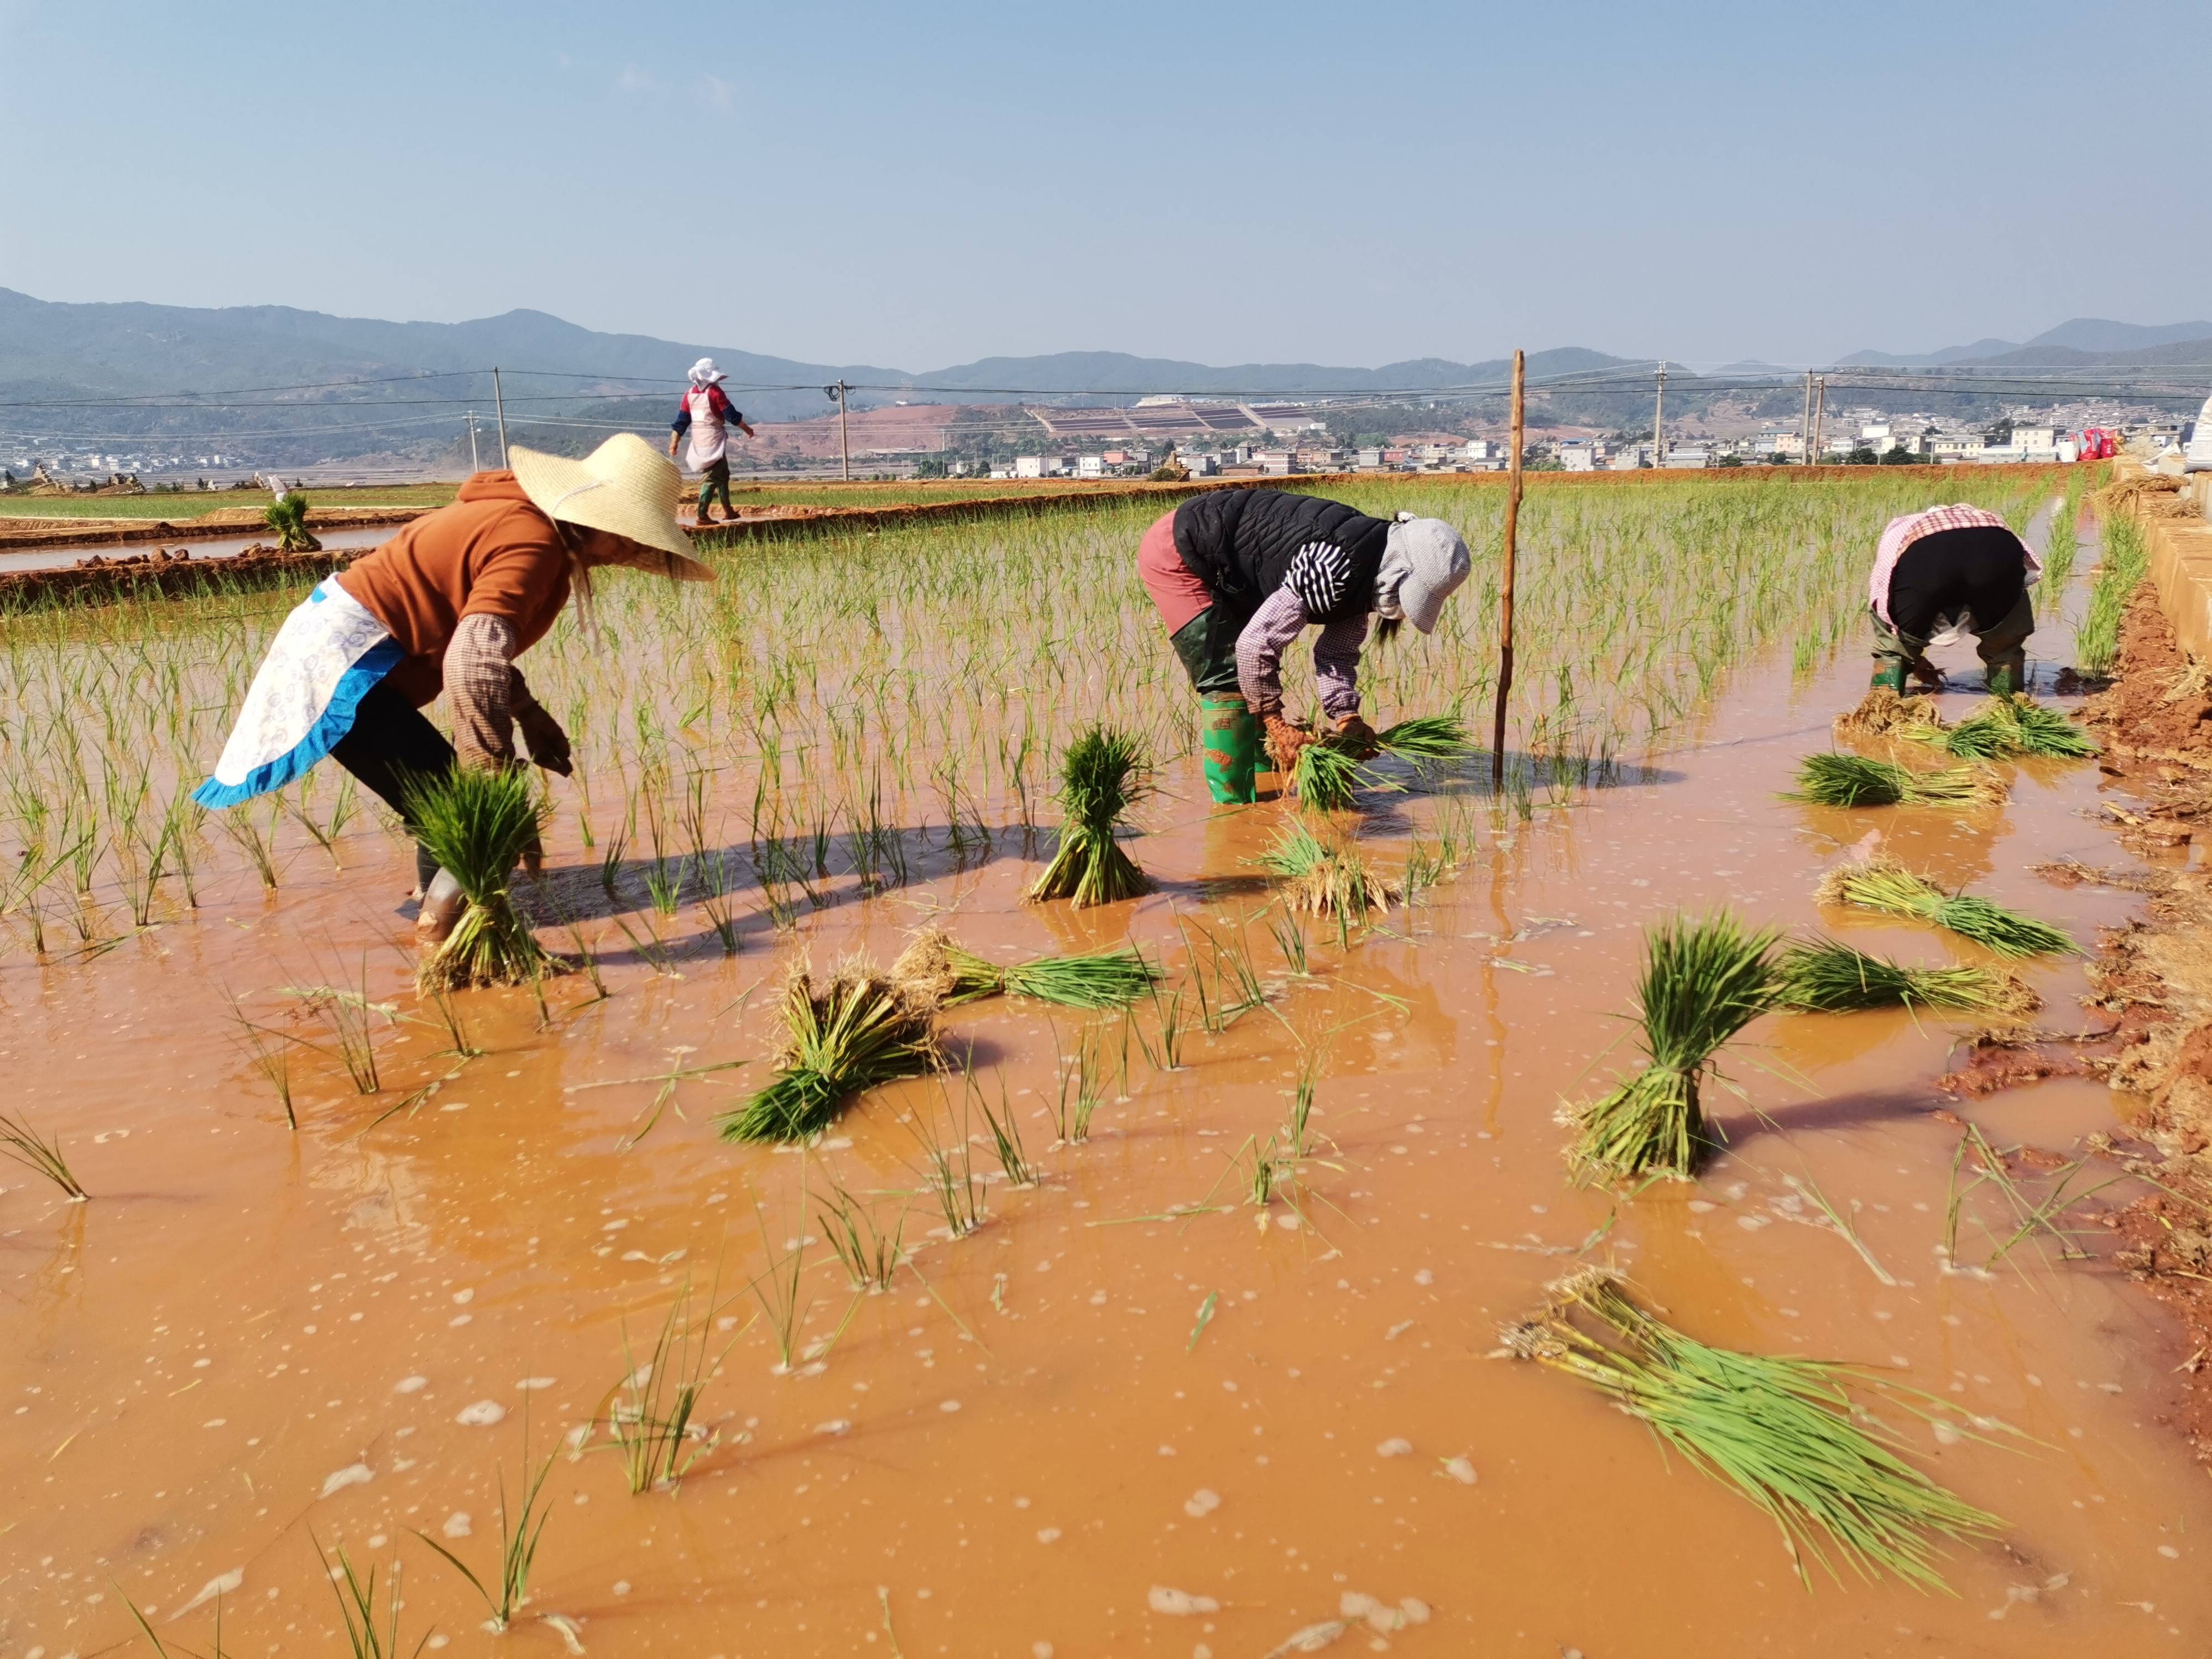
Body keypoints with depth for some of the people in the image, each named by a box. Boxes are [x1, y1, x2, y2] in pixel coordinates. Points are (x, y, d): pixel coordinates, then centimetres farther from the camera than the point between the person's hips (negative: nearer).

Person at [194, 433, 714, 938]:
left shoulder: (520, 519, 10)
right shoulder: (532, 544, -21)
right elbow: (473, 663, -35)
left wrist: (530, 716, 15)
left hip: (334, 647, 10)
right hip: (345, 662, -10)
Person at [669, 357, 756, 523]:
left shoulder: (690, 394, 6)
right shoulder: (715, 392, -12)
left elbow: (681, 422, 6)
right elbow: (732, 415, -10)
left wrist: (674, 443, 10)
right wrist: (747, 429, 4)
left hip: (698, 440, 7)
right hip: (714, 440, -7)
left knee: (723, 474, 22)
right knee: (712, 478, -5)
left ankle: (727, 510, 31)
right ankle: (702, 516, -14)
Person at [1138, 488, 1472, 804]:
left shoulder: (1363, 576, -3)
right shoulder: (1334, 571, -33)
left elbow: (1337, 653, 5)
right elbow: (1256, 644, -30)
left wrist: (1346, 717, -10)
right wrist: (1279, 728, -20)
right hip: (1174, 556, -10)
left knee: (1256, 677, 12)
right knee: (1227, 679, -12)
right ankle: (1232, 803, -6)